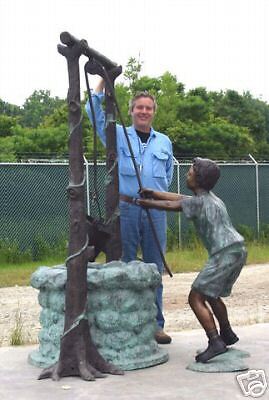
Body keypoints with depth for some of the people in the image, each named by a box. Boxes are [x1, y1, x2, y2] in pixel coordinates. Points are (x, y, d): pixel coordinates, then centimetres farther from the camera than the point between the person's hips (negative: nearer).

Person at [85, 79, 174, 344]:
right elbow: (94, 110, -3)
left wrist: (156, 192, 14)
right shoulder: (118, 135, 6)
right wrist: (104, 79, -7)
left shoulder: (164, 142, 15)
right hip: (126, 209, -2)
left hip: (155, 211, 3)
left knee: (154, 269, 6)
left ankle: (155, 324, 13)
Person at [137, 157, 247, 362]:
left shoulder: (199, 202, -8)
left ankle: (215, 342, -14)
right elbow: (178, 198, 24)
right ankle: (227, 334, 38)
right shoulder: (210, 198, 19)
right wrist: (152, 193, 27)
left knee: (196, 298, -8)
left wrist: (146, 203, 13)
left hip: (225, 253, -10)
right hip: (238, 251, 10)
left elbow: (170, 205, 0)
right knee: (211, 295, 26)